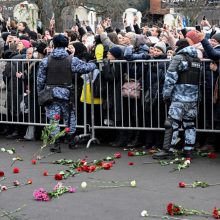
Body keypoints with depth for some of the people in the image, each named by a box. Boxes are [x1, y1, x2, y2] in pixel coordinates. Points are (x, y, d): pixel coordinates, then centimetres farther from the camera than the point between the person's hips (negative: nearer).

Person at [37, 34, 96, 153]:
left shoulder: (46, 61, -2)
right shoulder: (72, 60, -7)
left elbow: (40, 79, 1)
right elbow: (86, 67, -5)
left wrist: (40, 93, 13)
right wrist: (94, 64, 18)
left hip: (51, 93, 1)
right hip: (66, 94, -1)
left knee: (54, 119, 4)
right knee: (70, 117, 16)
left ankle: (56, 144, 1)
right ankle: (71, 141, 23)